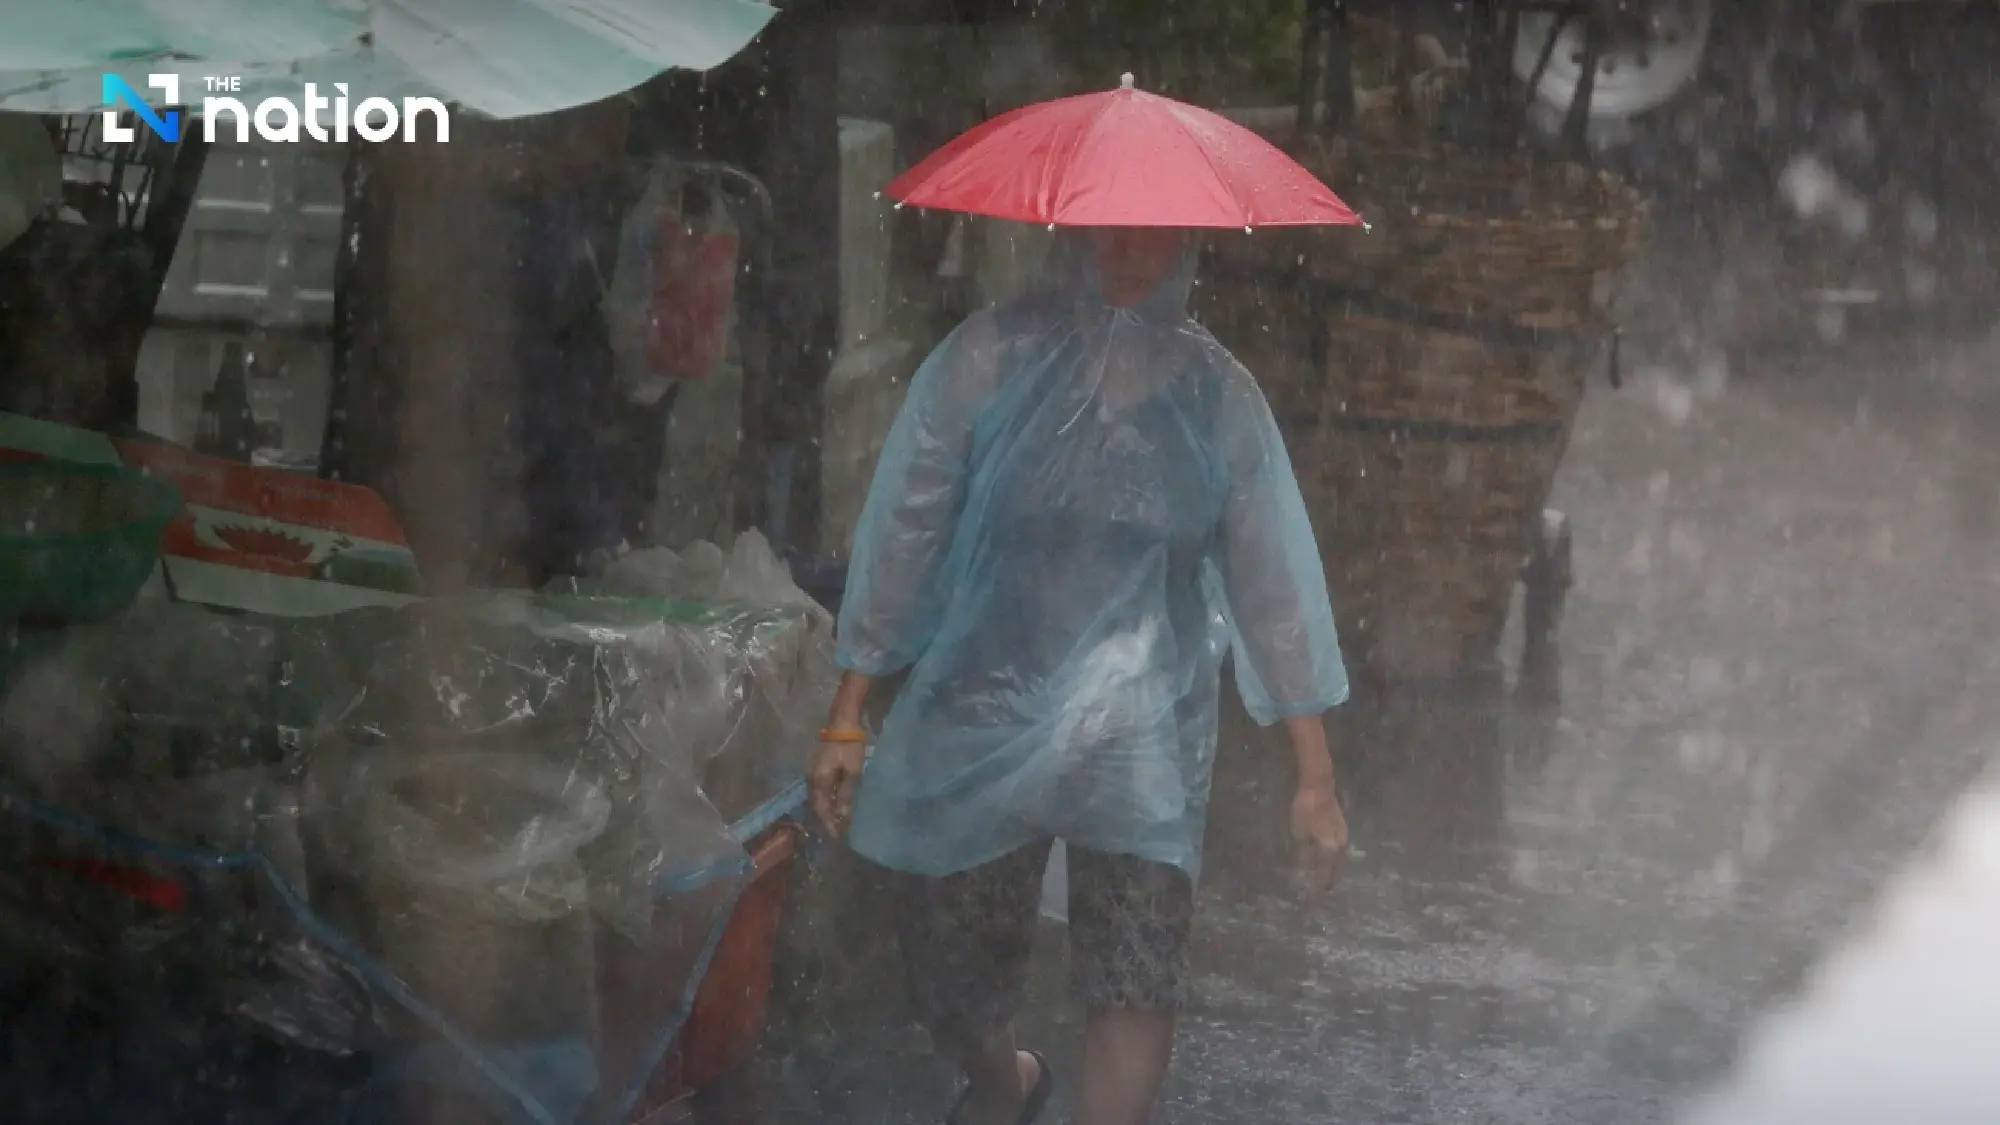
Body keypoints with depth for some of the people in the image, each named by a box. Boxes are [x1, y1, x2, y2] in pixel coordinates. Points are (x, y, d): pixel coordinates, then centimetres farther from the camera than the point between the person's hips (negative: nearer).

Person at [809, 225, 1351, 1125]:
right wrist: (847, 721, -6)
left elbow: (1270, 578, 2)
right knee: (948, 983, 11)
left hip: (1141, 738, 0)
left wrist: (1314, 774, 0)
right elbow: (901, 534, -4)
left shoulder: (1216, 394, 0)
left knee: (1136, 980, -16)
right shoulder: (988, 360, -5)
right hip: (977, 722, 0)